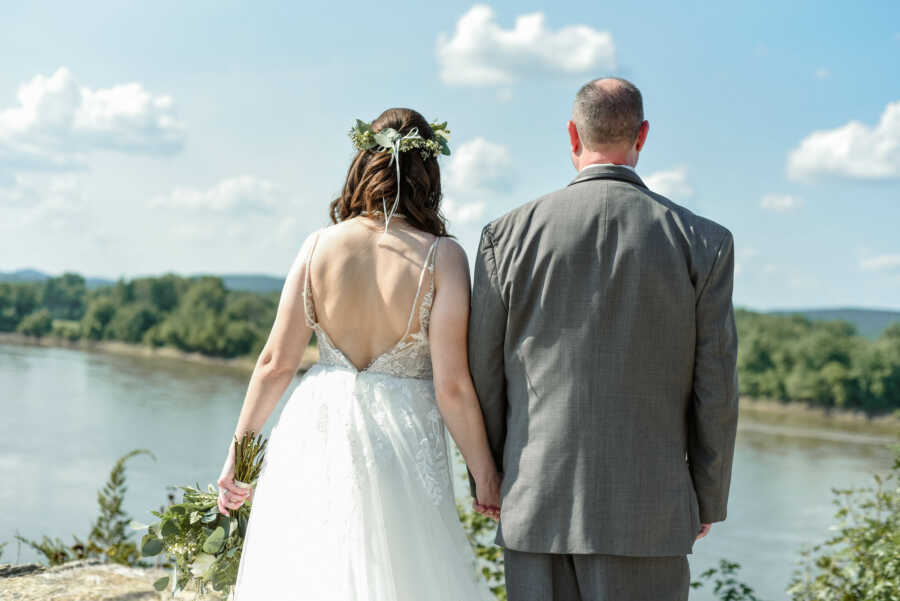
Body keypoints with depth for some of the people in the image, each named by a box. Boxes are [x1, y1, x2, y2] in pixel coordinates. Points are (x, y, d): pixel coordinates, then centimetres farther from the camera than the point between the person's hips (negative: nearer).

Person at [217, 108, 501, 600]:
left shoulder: (319, 246, -2)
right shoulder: (442, 257, -10)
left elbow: (275, 362, 0)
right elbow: (452, 385, -11)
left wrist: (239, 450, 11)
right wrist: (485, 475, 0)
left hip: (316, 436, 3)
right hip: (400, 445, -2)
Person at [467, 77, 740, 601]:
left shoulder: (508, 236, -1)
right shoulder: (704, 243, -3)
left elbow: (482, 376, 4)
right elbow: (715, 388, -1)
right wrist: (709, 500, 11)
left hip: (537, 501, 1)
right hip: (647, 511, -1)